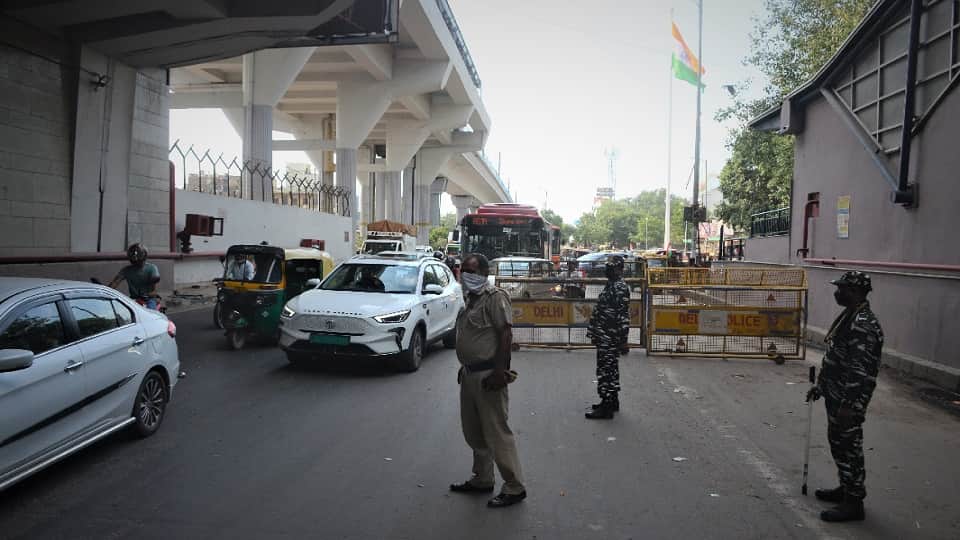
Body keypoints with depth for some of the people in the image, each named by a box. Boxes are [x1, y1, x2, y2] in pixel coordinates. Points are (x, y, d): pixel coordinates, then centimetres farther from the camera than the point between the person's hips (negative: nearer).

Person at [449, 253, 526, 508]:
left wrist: (499, 371, -25)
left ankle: (514, 488, 6)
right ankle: (482, 479, 31)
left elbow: (505, 334, -20)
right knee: (473, 432, 17)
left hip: (488, 375, -10)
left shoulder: (495, 297, -14)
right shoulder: (472, 299, 15)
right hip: (470, 374, 10)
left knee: (496, 432, -4)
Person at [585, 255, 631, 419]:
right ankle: (612, 401, 28)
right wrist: (593, 331, 22)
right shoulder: (611, 285, 15)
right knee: (610, 369, 17)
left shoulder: (620, 288, -17)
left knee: (607, 370, -6)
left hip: (609, 338, -10)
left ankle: (607, 407, -1)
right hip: (605, 336, 10)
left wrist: (623, 340, -22)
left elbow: (624, 316, -21)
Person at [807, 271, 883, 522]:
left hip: (848, 400, -10)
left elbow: (861, 371, -25)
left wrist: (850, 405, -25)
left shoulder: (863, 325, -22)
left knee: (848, 446, 0)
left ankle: (853, 502, 11)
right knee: (838, 442, 20)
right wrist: (820, 386, 22)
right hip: (835, 395, 10)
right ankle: (846, 488, 36)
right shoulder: (848, 316, 11)